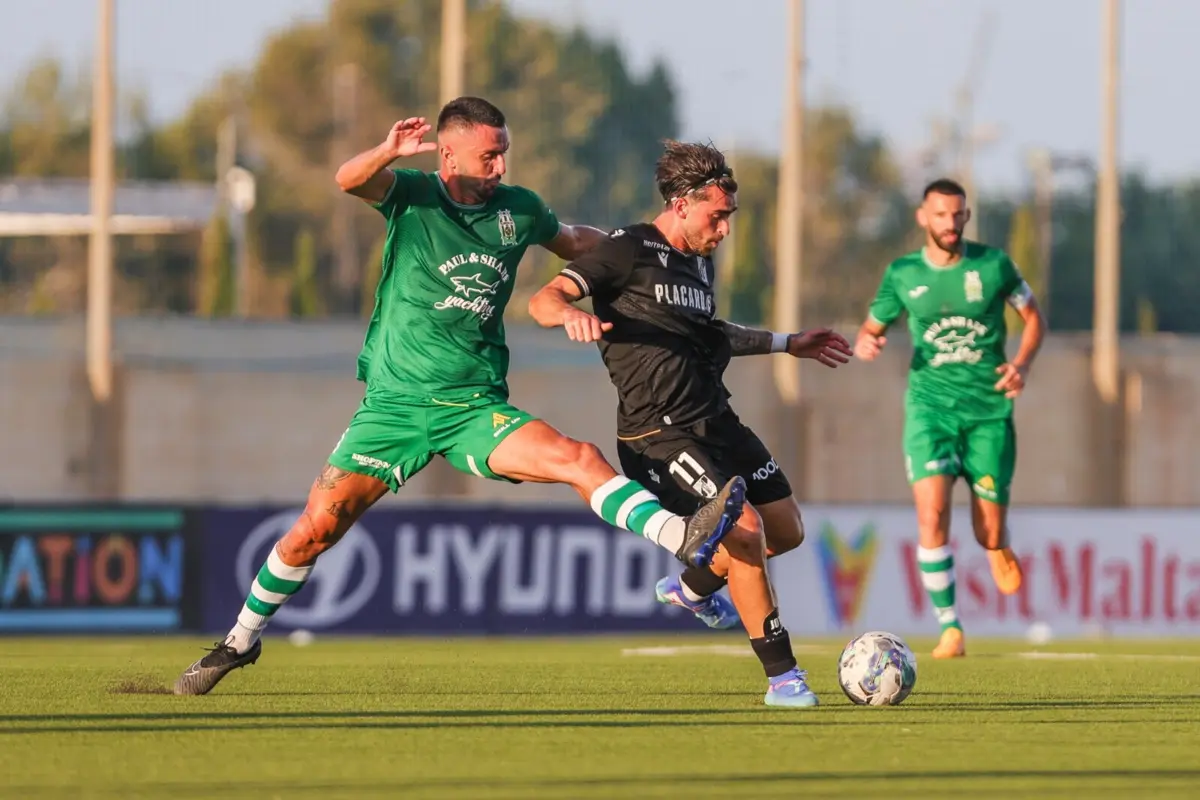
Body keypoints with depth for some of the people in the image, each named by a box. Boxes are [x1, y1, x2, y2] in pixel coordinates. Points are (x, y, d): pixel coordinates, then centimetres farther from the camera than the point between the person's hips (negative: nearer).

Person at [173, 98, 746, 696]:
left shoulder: (518, 210, 6)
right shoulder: (412, 194, -4)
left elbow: (571, 241, 29)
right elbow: (349, 180, -26)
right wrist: (388, 153, -46)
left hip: (476, 409, 2)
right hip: (394, 404, -2)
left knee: (579, 460, -22)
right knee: (317, 526, -3)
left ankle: (682, 539, -35)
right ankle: (242, 639, 16)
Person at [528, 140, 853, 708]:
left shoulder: (700, 262, 16)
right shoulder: (628, 251, -9)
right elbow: (544, 300, -16)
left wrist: (787, 344, 37)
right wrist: (571, 313, -39)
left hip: (715, 420, 9)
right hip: (658, 435, -9)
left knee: (786, 531, 10)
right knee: (746, 527, -20)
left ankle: (693, 587, 38)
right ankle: (781, 676, -11)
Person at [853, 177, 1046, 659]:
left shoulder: (992, 265, -1)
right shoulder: (902, 275, 2)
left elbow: (1034, 317, 10)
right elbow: (871, 330, 13)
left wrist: (1023, 363, -8)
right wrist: (866, 344, -12)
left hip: (989, 410, 0)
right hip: (931, 406, 0)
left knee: (989, 536, 0)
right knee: (931, 515, -19)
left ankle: (997, 548, 41)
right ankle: (949, 628, -9)